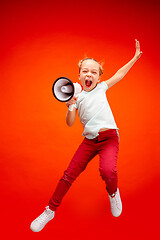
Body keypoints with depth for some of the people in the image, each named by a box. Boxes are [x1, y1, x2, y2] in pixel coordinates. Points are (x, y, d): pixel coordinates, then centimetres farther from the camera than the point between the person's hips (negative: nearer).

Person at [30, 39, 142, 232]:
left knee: (107, 171, -27)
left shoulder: (101, 88, 9)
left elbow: (119, 74, 20)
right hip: (89, 140, 1)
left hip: (109, 137, -1)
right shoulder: (77, 96, 6)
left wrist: (135, 57, 22)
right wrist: (71, 106, -14)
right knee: (70, 173, -3)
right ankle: (50, 210, 15)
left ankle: (113, 192, 11)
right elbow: (70, 123, 2)